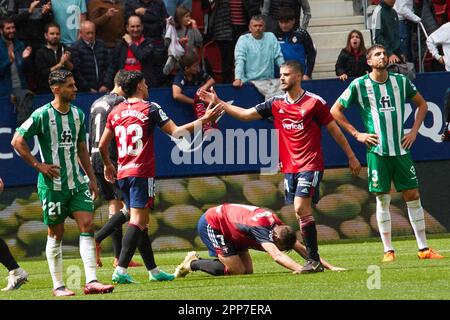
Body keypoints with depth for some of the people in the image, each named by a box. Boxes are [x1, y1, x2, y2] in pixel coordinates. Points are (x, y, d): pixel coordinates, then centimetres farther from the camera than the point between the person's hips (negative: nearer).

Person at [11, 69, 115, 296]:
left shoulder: (78, 114, 8)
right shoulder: (42, 115, -11)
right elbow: (17, 141, -8)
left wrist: (92, 179, 16)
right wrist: (38, 165, -12)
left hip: (77, 183, 5)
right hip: (53, 184, -5)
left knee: (87, 226, -7)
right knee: (56, 234, 3)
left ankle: (91, 281, -9)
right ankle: (58, 286, 12)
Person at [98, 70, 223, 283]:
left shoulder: (116, 112, 12)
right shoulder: (149, 108, -5)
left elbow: (102, 145, 17)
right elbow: (176, 132, -8)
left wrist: (108, 165, 35)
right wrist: (204, 120, 0)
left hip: (122, 174, 7)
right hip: (142, 173, -7)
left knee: (140, 222, 14)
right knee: (138, 220, -11)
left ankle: (152, 270, 20)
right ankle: (121, 270, -23)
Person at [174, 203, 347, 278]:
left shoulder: (278, 225, -10)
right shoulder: (261, 228, -35)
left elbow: (301, 248, -6)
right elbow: (277, 256, -49)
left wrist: (329, 267, -14)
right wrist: (301, 269, -60)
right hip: (211, 223, -9)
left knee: (247, 270, 2)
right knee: (236, 270, -15)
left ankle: (195, 260, 16)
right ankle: (193, 263, 2)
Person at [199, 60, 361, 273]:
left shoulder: (314, 102, -6)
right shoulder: (276, 104, 9)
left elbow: (334, 130, 1)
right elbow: (246, 114, 12)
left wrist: (351, 157, 5)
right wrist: (218, 103, 5)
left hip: (310, 166, -6)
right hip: (289, 167, 6)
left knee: (301, 209, -18)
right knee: (301, 214, 5)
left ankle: (313, 260, -15)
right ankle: (313, 260, 10)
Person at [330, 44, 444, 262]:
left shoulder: (401, 81, 6)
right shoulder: (359, 85, -2)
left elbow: (422, 104, 20)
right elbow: (335, 111, 4)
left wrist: (414, 131, 8)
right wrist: (356, 134, -2)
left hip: (401, 148, 3)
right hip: (377, 151, -3)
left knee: (413, 196, 2)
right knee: (382, 199, -1)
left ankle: (423, 248, 8)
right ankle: (388, 250, 6)